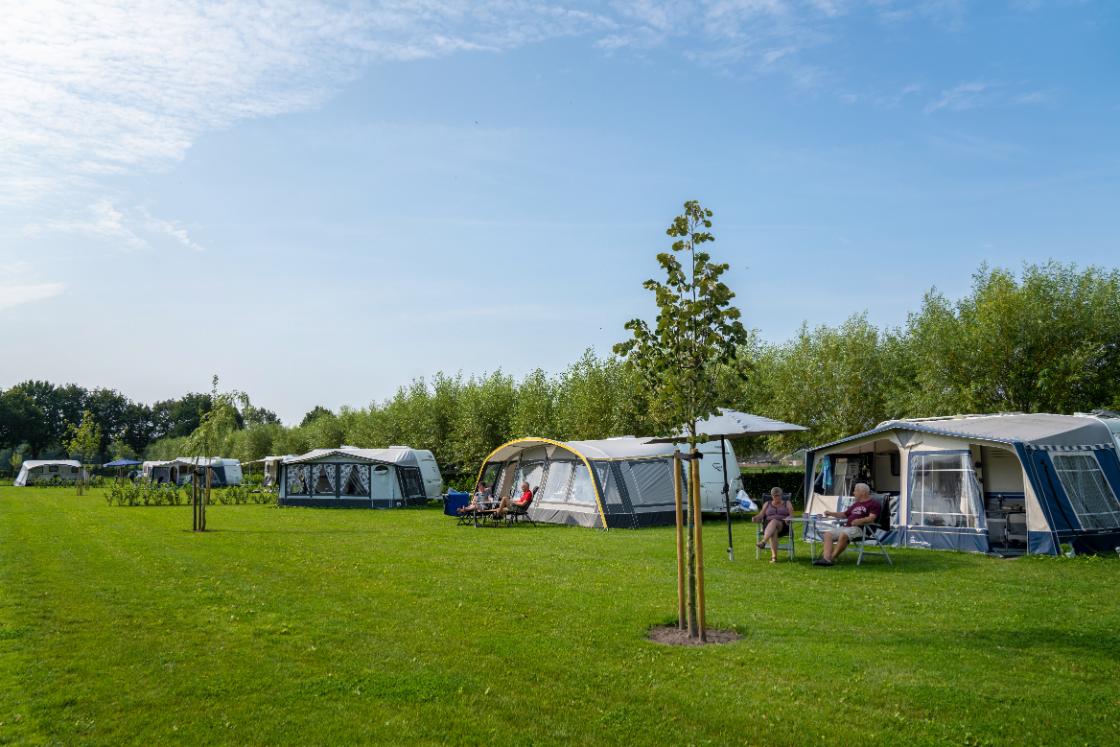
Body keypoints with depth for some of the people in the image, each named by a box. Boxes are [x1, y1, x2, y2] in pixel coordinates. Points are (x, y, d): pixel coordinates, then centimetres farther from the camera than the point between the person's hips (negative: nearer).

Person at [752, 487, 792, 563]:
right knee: (773, 531, -38)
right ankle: (774, 556, -52)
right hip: (768, 525, 2)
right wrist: (756, 518, -10)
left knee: (774, 522, -39)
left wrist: (787, 519, -18)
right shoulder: (767, 504, 24)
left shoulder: (787, 504, 19)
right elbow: (761, 515, 13)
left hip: (782, 526, -2)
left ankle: (763, 542, -62)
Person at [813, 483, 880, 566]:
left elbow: (872, 518, -13)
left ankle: (832, 558, -30)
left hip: (859, 528, -9)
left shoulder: (873, 503, 2)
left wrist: (861, 521, -31)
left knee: (843, 535, -36)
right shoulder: (856, 504, 30)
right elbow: (844, 514, 36)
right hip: (846, 526, 9)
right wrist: (831, 513, 23)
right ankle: (826, 557, -27)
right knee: (828, 534, -11)